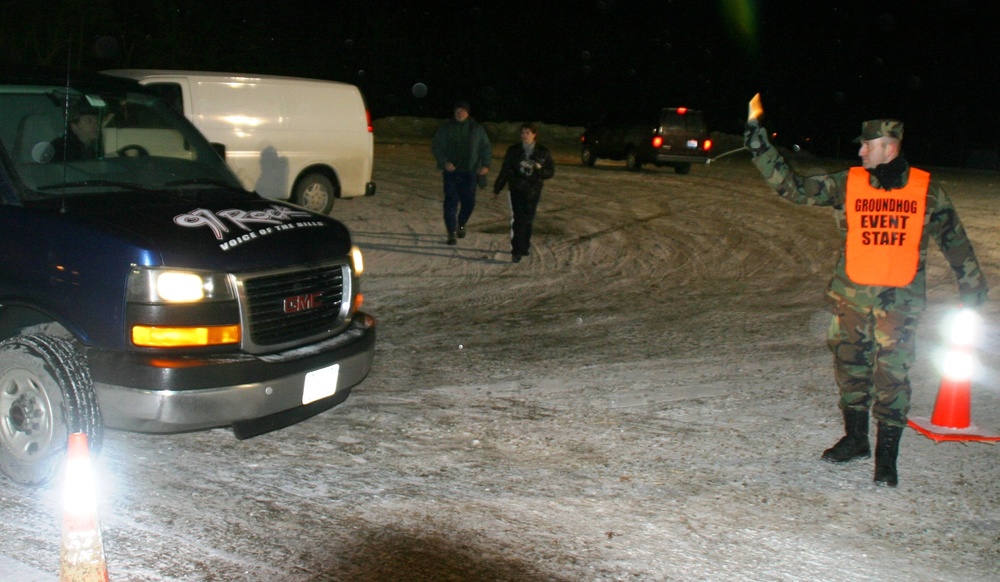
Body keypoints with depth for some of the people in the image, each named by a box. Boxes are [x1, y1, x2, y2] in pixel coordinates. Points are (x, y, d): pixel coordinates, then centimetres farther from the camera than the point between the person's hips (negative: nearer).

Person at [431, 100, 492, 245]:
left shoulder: (477, 129, 5)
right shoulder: (445, 128, 2)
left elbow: (486, 147, 9)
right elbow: (435, 146, 3)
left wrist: (485, 165, -5)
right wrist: (444, 162, -11)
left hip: (469, 173, 1)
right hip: (451, 172, -1)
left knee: (469, 202, 5)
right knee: (451, 202, -6)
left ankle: (461, 225, 32)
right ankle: (452, 232, -1)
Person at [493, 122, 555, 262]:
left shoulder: (543, 152, 2)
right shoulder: (513, 150, 2)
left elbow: (551, 172, 5)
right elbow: (504, 170, 8)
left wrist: (540, 170, -16)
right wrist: (497, 188, 11)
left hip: (533, 191, 1)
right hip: (516, 189, -1)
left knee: (528, 219, 7)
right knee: (518, 219, -10)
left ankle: (524, 247, 25)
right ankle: (517, 251, -10)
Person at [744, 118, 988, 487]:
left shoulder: (926, 190, 1)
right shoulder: (847, 184, 2)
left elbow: (953, 238, 11)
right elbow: (794, 188, -1)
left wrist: (972, 286, 15)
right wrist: (762, 151, -10)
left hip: (900, 300, -2)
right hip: (851, 296, 2)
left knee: (892, 374, -6)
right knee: (850, 367, 11)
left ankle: (887, 455, 5)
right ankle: (856, 439, 29)